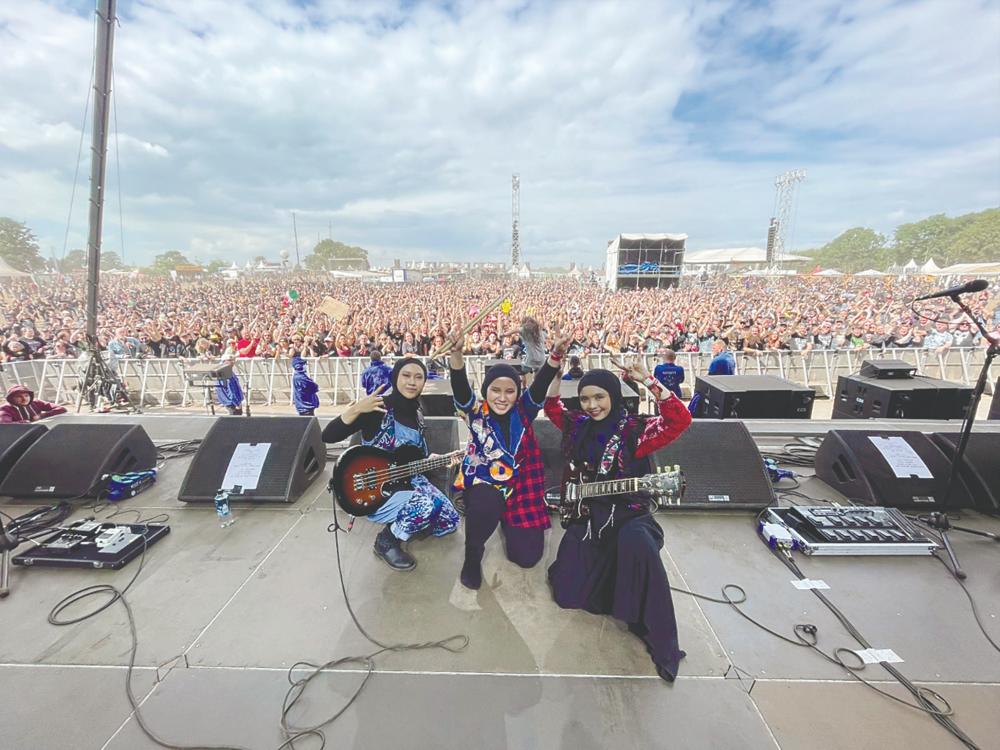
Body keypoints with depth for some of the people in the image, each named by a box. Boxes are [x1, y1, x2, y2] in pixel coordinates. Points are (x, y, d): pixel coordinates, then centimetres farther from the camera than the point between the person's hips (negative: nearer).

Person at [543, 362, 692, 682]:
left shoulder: (636, 429, -10)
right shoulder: (578, 425, 2)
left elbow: (680, 420, -24)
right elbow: (551, 406, 13)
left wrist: (649, 381, -26)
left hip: (628, 513, -3)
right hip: (586, 514, 4)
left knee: (637, 544, -41)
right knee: (567, 595, -2)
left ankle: (662, 643, -18)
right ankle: (600, 568, 33)